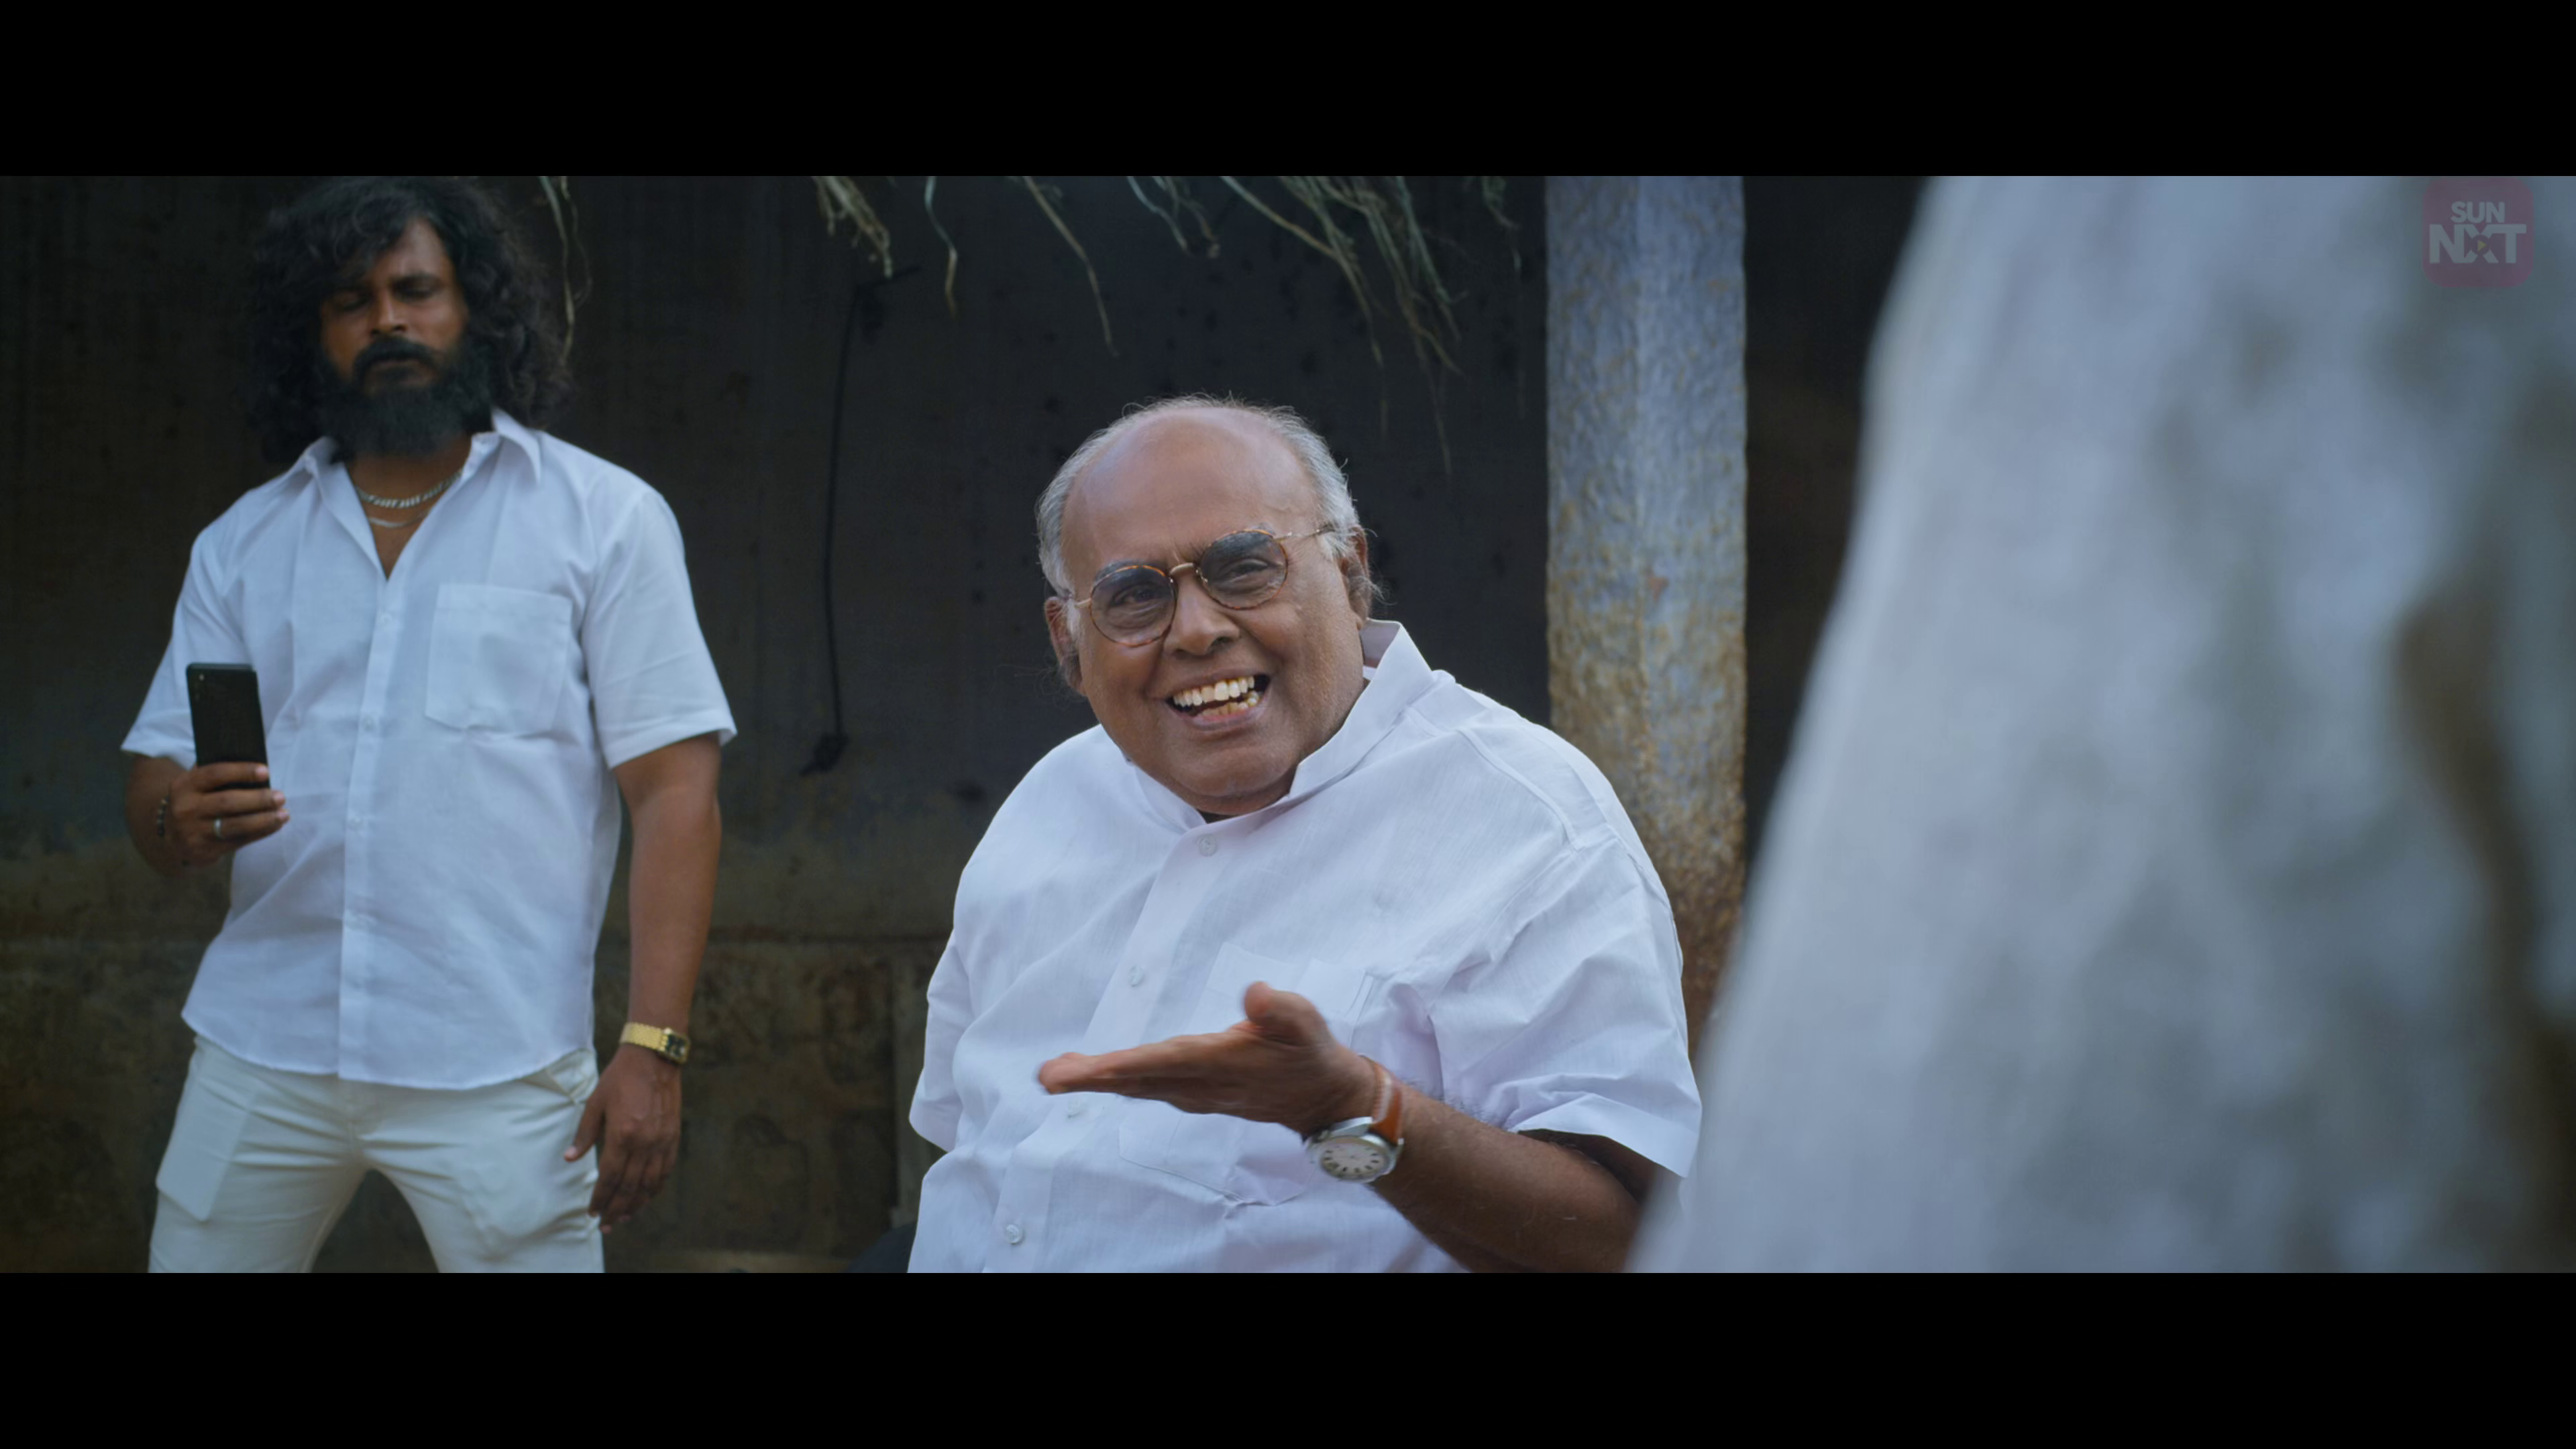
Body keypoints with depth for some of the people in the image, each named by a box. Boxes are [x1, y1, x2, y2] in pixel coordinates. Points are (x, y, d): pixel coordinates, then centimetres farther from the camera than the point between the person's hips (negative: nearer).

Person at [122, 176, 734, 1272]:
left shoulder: (604, 518, 2)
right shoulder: (242, 544, 13)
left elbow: (673, 793, -4)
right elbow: (153, 793, 13)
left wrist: (652, 1050, -13)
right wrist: (184, 819, -13)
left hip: (495, 1070, -3)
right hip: (260, 1050, 4)